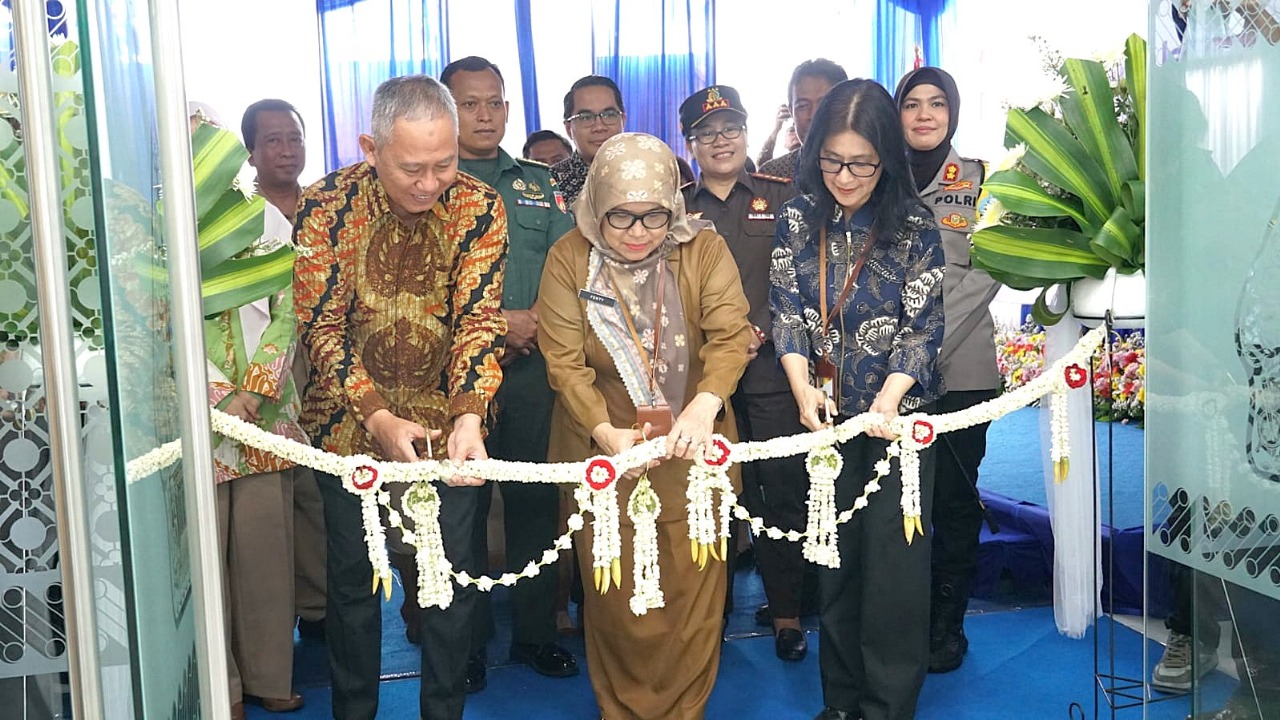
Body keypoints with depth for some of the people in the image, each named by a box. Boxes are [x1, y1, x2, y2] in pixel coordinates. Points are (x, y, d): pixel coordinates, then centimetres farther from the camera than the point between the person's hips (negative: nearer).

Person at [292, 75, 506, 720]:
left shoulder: (478, 206, -10)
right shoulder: (327, 206, -13)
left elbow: (479, 318, -14)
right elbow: (322, 325, -12)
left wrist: (469, 416, -30)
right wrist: (378, 416, -25)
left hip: (447, 419, 1)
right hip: (350, 422, 0)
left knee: (454, 570, 7)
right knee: (353, 572, 12)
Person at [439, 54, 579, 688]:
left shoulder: (538, 184, 14)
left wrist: (539, 324, -8)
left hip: (532, 368, 3)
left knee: (536, 499, 8)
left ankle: (536, 631, 22)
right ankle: (466, 641, 18)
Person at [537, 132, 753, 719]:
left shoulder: (704, 249, -5)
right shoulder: (568, 258, -6)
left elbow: (731, 335, -15)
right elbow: (564, 360, -10)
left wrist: (704, 405, -35)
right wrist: (604, 431, -27)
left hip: (691, 451, 1)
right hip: (603, 450, 0)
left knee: (694, 592, 8)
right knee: (618, 598, 7)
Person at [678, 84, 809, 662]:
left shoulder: (783, 197, 8)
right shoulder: (675, 208, 12)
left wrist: (765, 330, -9)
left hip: (773, 367, -1)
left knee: (784, 490, -1)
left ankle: (787, 613, 11)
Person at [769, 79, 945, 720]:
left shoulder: (913, 226, -6)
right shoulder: (799, 219, 1)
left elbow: (923, 324, -8)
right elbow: (786, 309, 0)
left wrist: (889, 398, -23)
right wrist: (802, 389, -15)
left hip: (898, 413, -3)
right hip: (826, 414, 3)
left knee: (893, 556, -2)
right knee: (834, 553, 10)